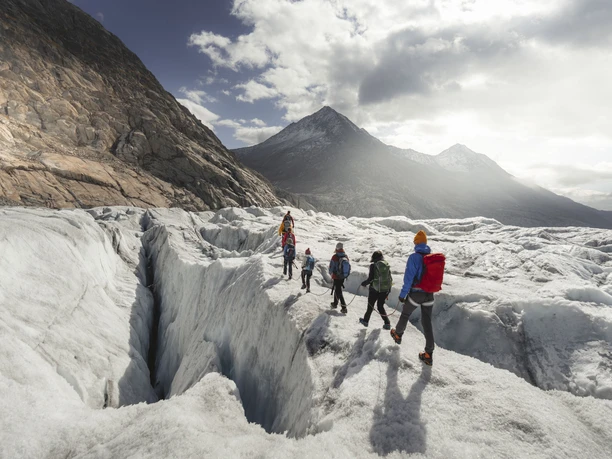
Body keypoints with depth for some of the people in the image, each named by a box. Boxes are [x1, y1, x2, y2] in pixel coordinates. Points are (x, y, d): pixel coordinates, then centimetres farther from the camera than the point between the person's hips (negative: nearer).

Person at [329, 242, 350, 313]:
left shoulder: (335, 257, -18)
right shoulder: (346, 257, -2)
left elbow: (331, 267, -10)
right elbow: (349, 268, 7)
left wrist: (331, 273, 10)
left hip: (336, 277, -6)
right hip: (343, 277, 6)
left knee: (338, 291, -1)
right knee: (337, 289, 23)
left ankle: (344, 307, -10)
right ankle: (335, 303, 38)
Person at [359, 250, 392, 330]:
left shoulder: (373, 265, -11)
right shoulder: (387, 265, 4)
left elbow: (370, 278, -14)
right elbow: (390, 278, 5)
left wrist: (364, 283, 4)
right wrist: (388, 289, 16)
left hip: (375, 289, -4)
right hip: (385, 289, 4)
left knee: (370, 305, 13)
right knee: (380, 306, 17)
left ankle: (366, 321, 27)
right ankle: (387, 323, 9)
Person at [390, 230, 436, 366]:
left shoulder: (414, 257, -17)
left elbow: (408, 278, -19)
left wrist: (402, 294, -11)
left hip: (415, 294, -4)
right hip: (429, 295, 4)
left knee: (405, 314, 21)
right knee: (427, 322, 11)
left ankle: (398, 334, 44)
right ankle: (429, 354, 11)